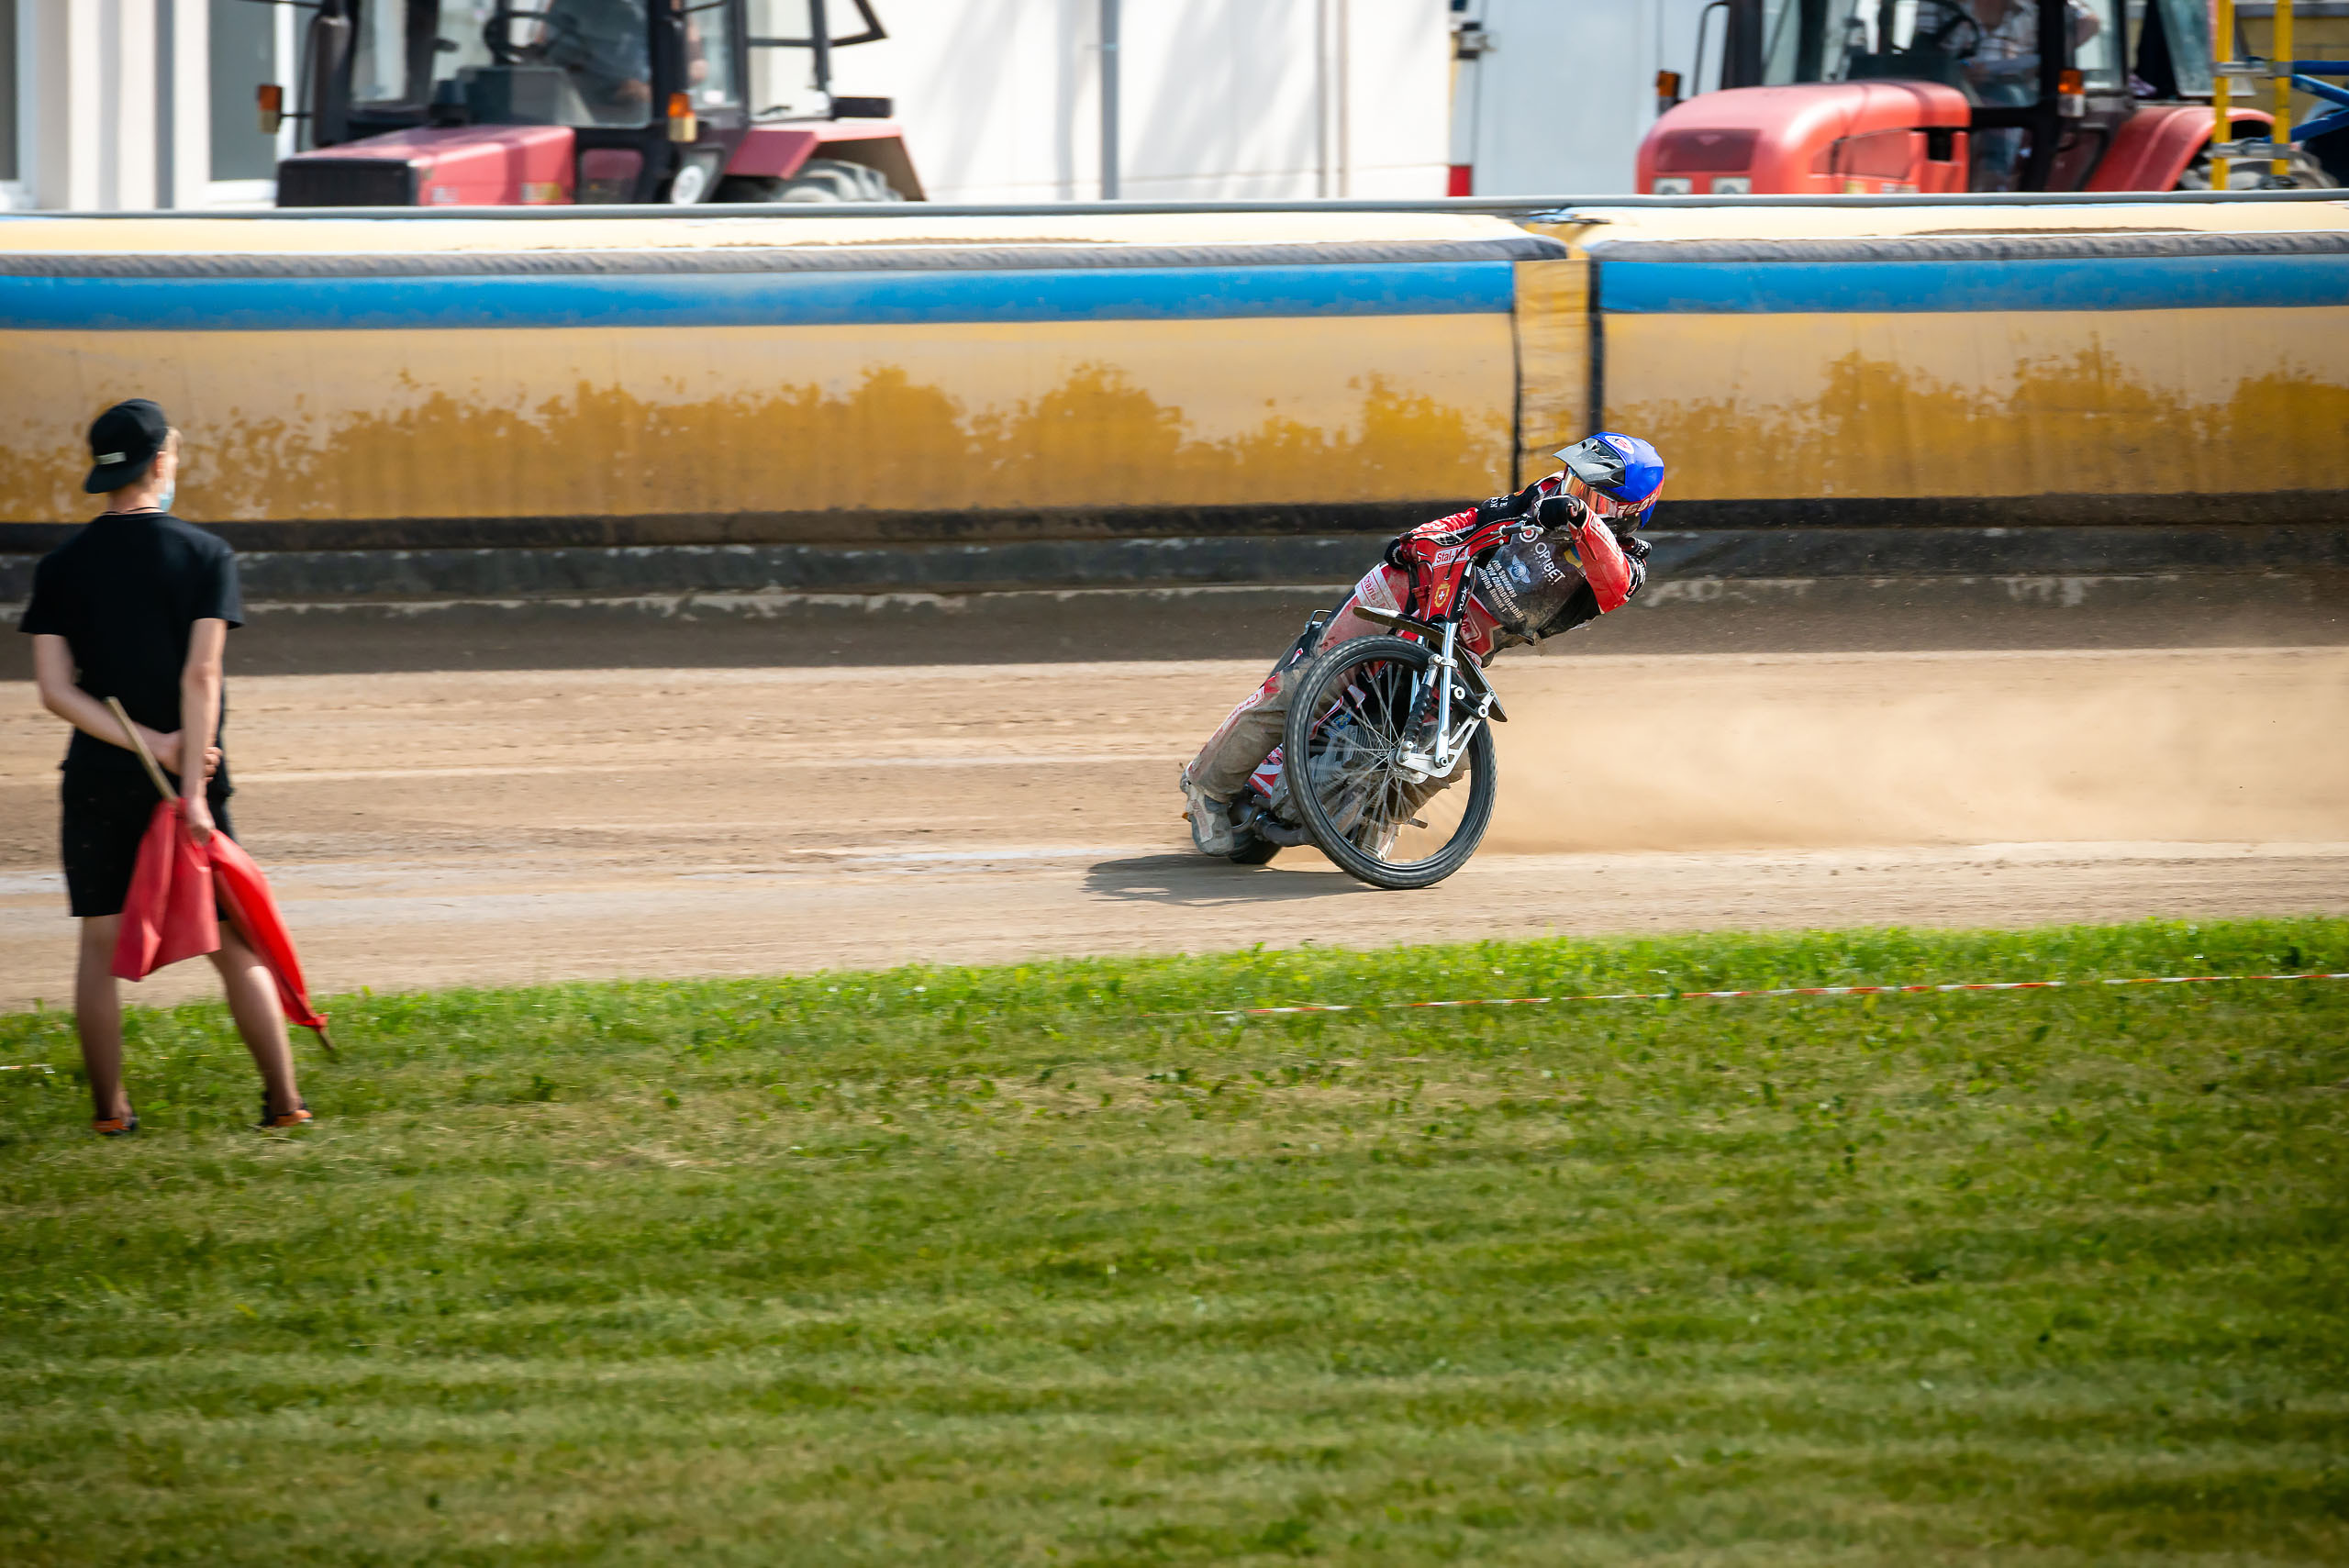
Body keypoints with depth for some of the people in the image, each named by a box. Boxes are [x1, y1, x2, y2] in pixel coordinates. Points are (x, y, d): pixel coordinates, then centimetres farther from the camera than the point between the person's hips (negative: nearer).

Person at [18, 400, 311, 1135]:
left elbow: (54, 687, -6)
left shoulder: (62, 565, 2)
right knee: (235, 943, 5)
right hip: (190, 772, -1)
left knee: (101, 944, 8)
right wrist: (193, 787, -14)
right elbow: (201, 675, -12)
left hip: (99, 777, 1)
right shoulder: (204, 555, -4)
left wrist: (151, 744, -10)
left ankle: (109, 1107, 6)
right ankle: (283, 1100, 4)